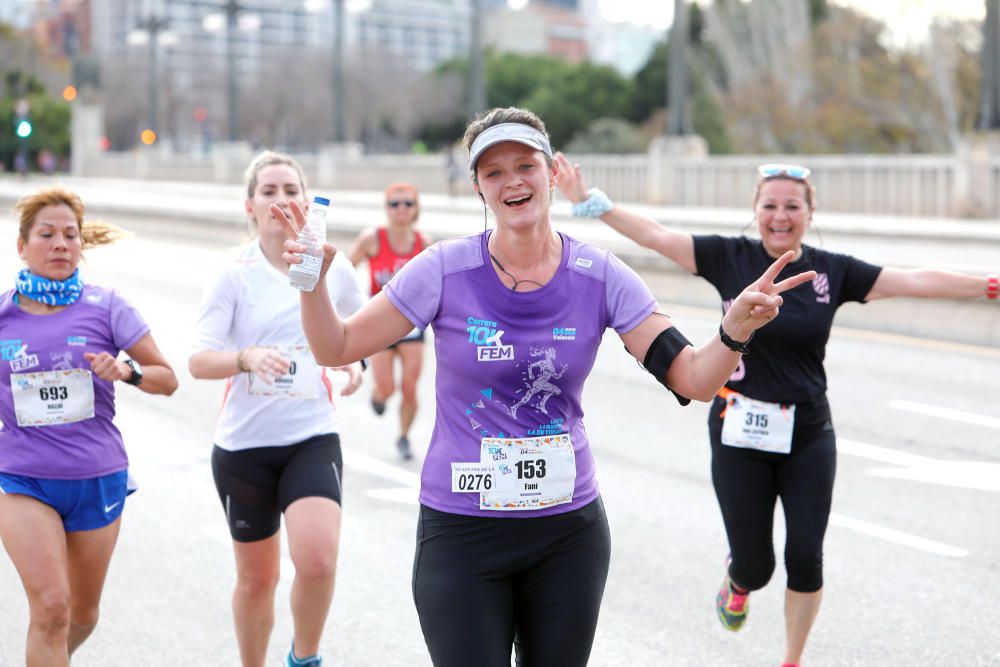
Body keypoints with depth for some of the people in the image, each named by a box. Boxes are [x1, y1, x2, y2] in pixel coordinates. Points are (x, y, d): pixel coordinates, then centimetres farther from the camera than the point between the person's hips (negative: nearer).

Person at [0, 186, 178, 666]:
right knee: (50, 607, -17)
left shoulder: (106, 307, -4)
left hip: (97, 480, 1)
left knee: (83, 613, 15)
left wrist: (127, 371, -17)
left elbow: (167, 380, 0)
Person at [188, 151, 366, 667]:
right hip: (243, 445, 0)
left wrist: (354, 363, 0)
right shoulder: (235, 276, -4)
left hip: (313, 438, 0)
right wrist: (248, 357, -31)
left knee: (317, 560, -21)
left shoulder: (335, 270, 2)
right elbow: (198, 362, -12)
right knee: (256, 578, 12)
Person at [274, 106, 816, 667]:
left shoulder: (600, 278, -5)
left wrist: (736, 330, -25)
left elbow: (694, 380, -6)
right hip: (462, 535, -2)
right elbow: (337, 349, -4)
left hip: (569, 531, 2)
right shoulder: (444, 271, -9)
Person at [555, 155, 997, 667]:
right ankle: (737, 583, 42)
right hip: (739, 435, -1)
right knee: (754, 564, 2)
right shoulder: (730, 258, -4)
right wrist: (588, 200, -15)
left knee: (805, 556, -1)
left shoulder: (833, 272, 0)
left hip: (808, 437, 2)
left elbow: (918, 281, 1)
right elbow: (654, 235, -8)